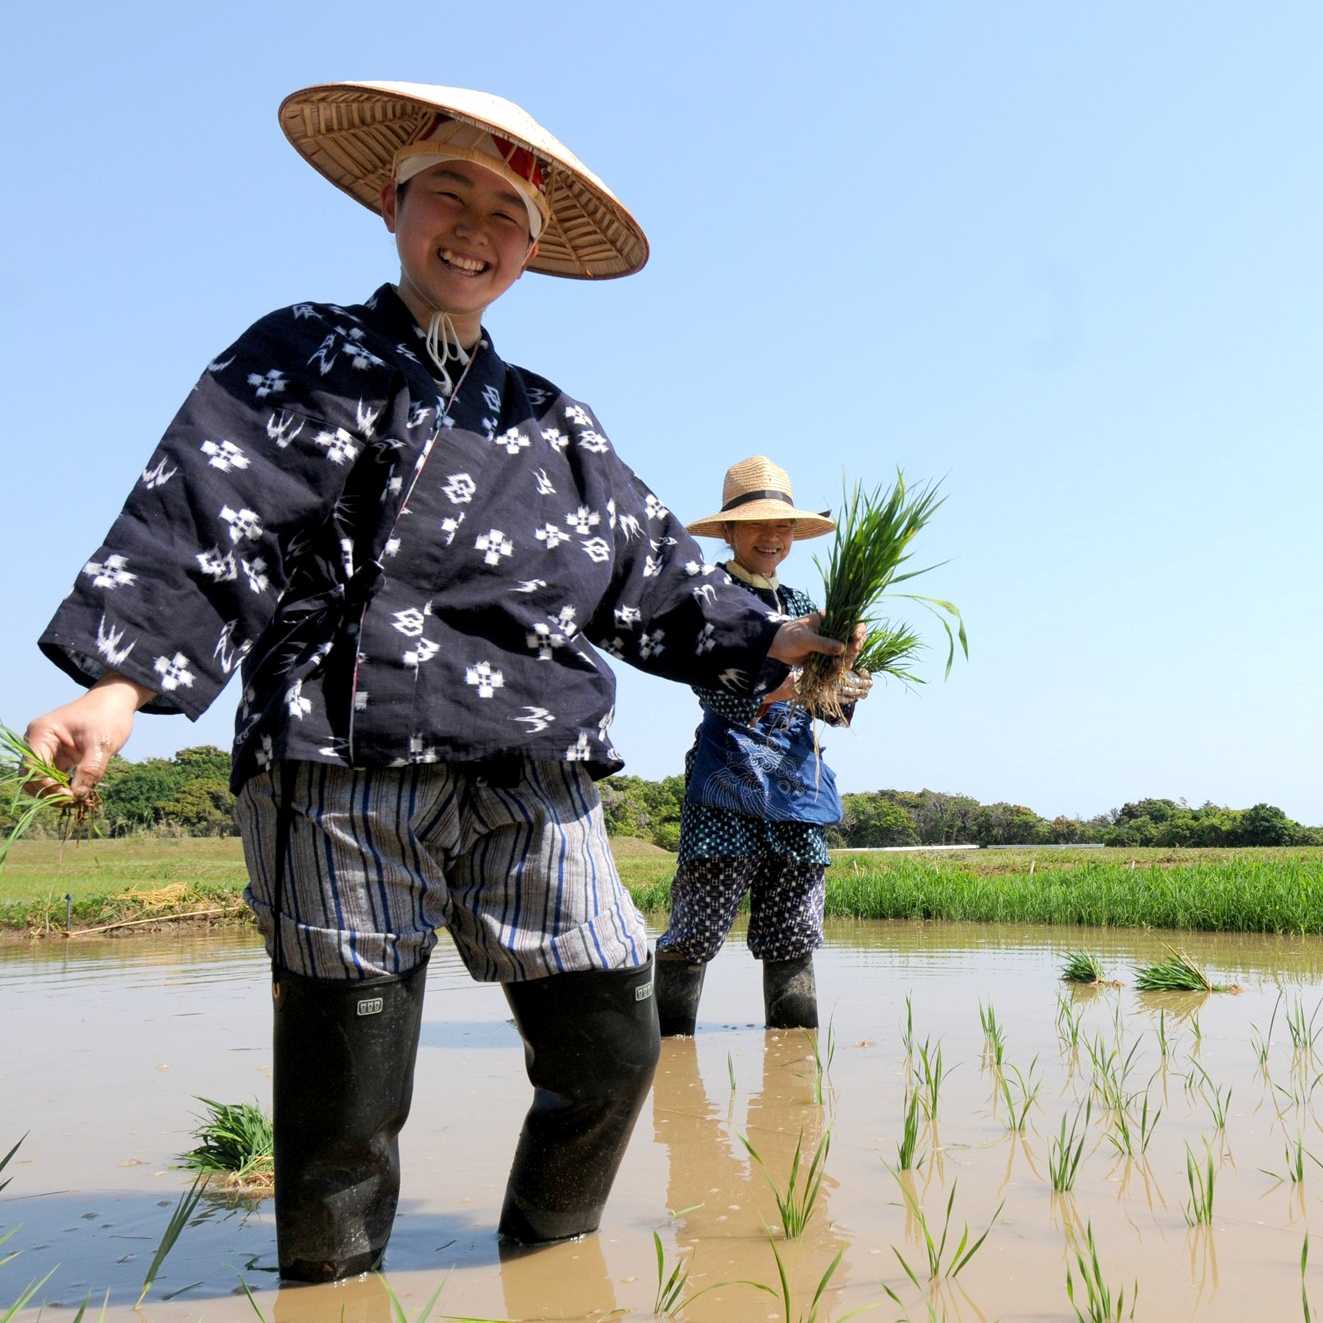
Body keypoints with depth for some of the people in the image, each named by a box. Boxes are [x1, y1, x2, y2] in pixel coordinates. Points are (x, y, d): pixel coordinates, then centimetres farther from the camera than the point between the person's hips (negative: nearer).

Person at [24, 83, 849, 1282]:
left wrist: (767, 642, 11)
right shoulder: (300, 362, 9)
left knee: (613, 1048, 5)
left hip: (534, 786, 5)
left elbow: (655, 573, 22)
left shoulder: (556, 424, 22)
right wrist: (121, 680, -17)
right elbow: (199, 523, -4)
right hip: (346, 772, -4)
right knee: (347, 1090, 0)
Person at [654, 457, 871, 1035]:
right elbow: (717, 692, -14)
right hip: (728, 779, -6)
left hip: (798, 781, 6)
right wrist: (793, 684, -28)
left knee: (793, 936, 8)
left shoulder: (799, 606, 19)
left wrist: (843, 689, -7)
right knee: (697, 930, -8)